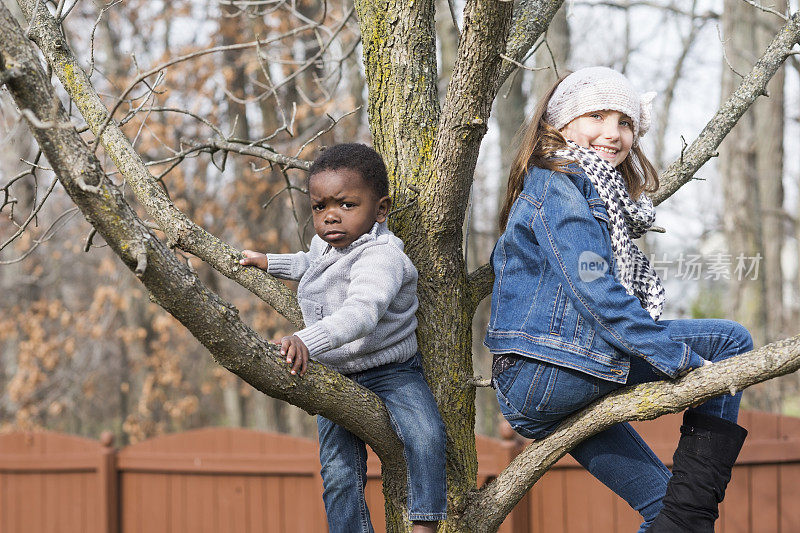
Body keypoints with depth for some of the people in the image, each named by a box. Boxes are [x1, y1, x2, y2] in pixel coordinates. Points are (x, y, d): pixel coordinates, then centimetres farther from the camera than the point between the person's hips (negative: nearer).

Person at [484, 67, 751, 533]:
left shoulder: (602, 198, 24)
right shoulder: (556, 190, -9)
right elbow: (597, 294, -20)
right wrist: (681, 359, -20)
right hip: (547, 372, -10)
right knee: (731, 340, -6)